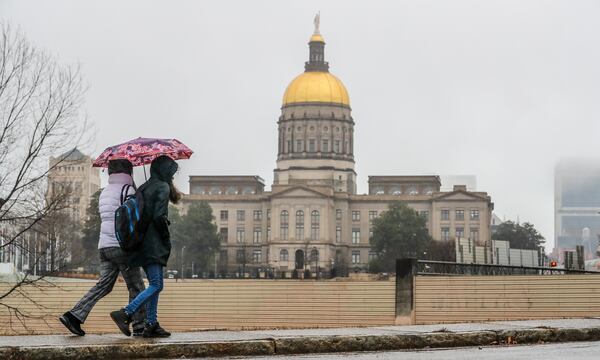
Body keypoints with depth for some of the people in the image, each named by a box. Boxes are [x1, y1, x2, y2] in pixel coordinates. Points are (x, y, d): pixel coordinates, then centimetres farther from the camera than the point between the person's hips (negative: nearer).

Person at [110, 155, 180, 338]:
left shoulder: (143, 188, 16)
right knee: (156, 285, -10)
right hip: (154, 244, -9)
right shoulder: (162, 187, -8)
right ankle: (125, 314, -20)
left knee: (154, 284, 12)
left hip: (141, 243, 9)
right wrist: (167, 238, -6)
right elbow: (159, 216, -18)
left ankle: (151, 324, 9)